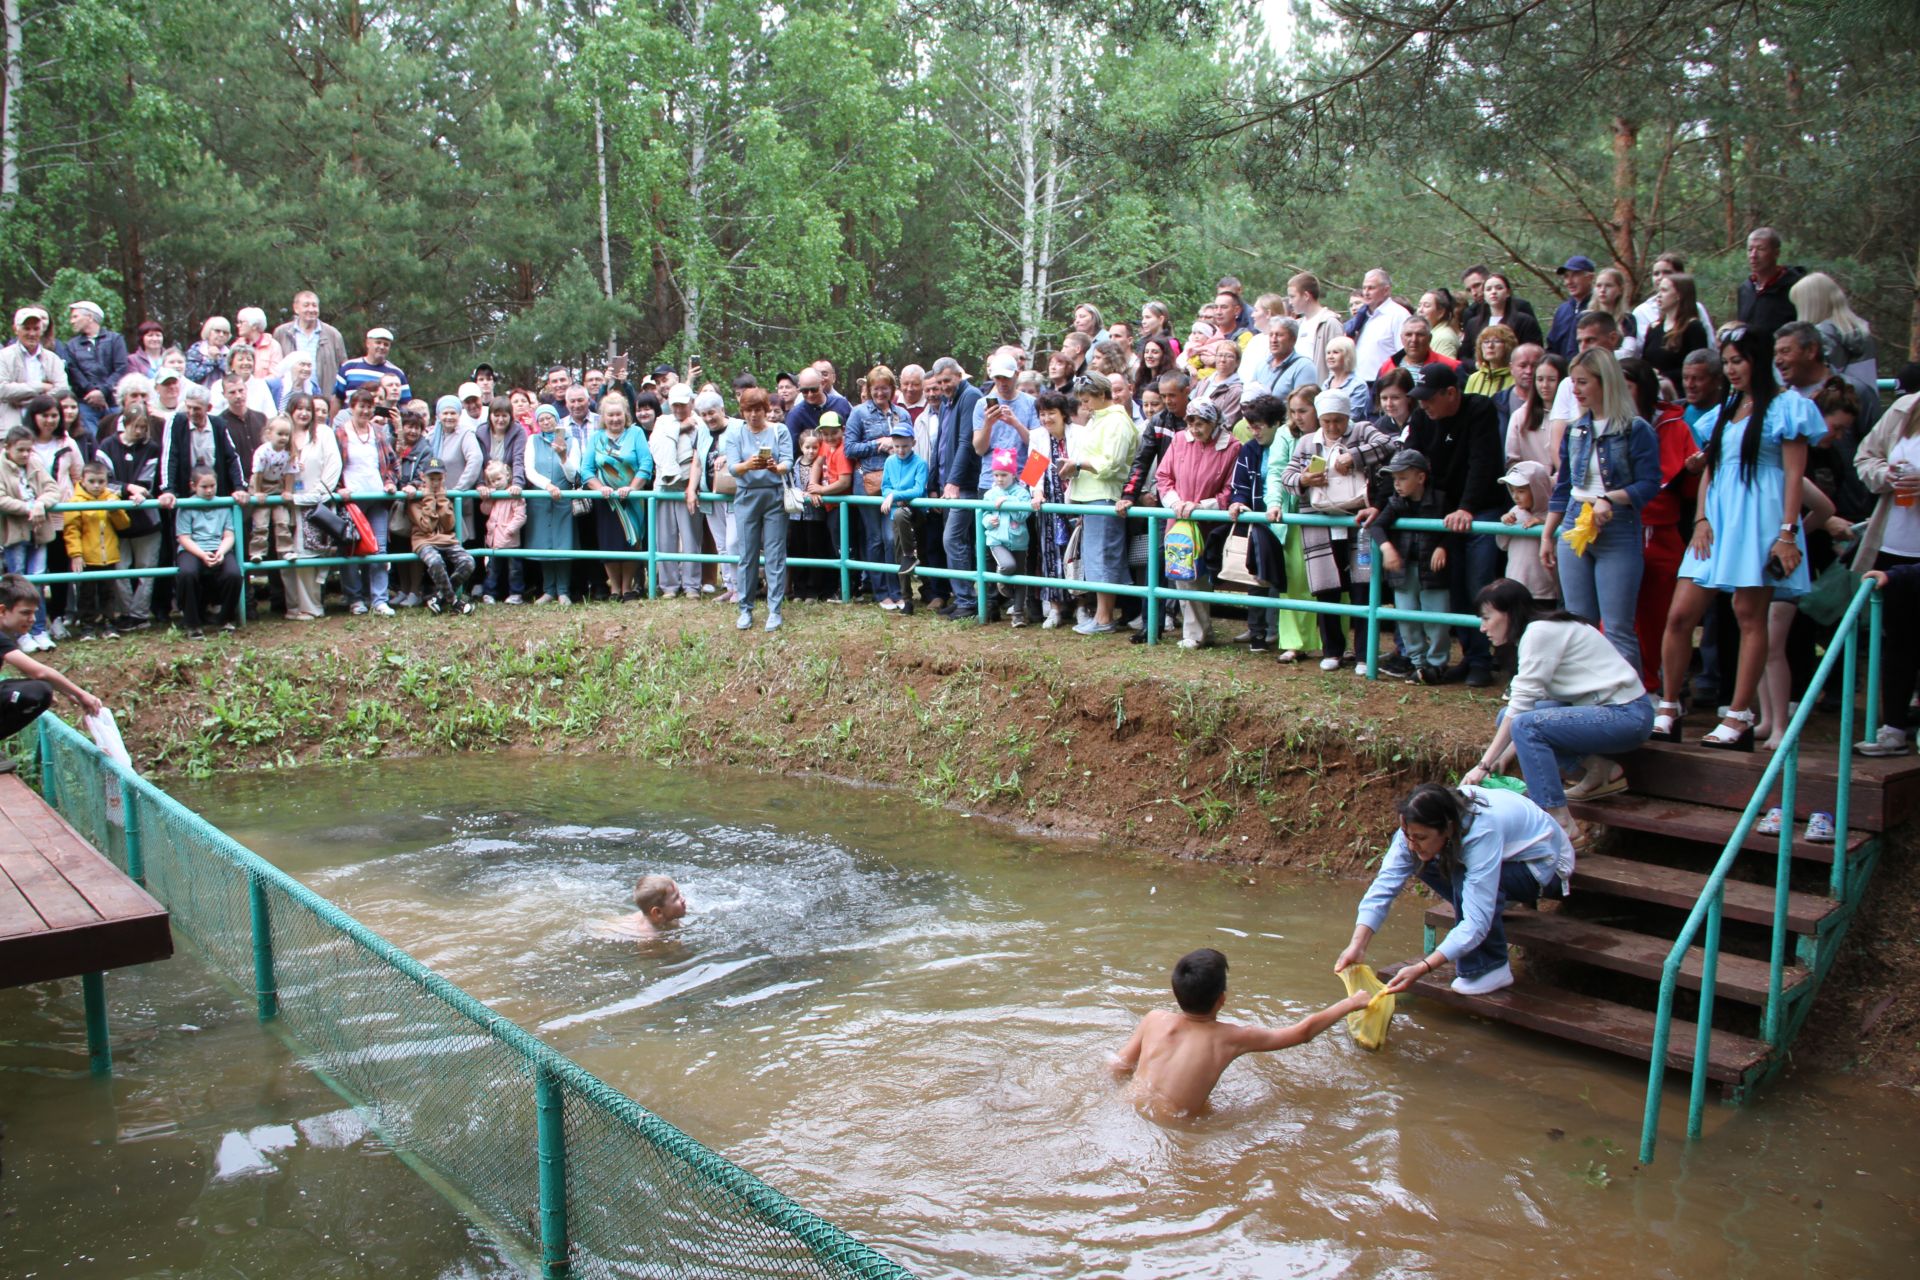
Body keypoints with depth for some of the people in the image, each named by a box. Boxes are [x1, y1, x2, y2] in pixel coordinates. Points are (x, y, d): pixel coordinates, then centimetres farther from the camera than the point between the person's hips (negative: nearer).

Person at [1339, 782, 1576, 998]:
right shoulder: (1419, 826, -21)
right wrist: (1357, 946, -36)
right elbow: (1385, 884, -25)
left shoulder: (1482, 833, -39)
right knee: (1423, 863, -12)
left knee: (1466, 878, -33)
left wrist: (1422, 969, -49)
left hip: (1547, 865, -7)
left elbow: (1476, 924, -41)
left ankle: (1491, 967, -15)